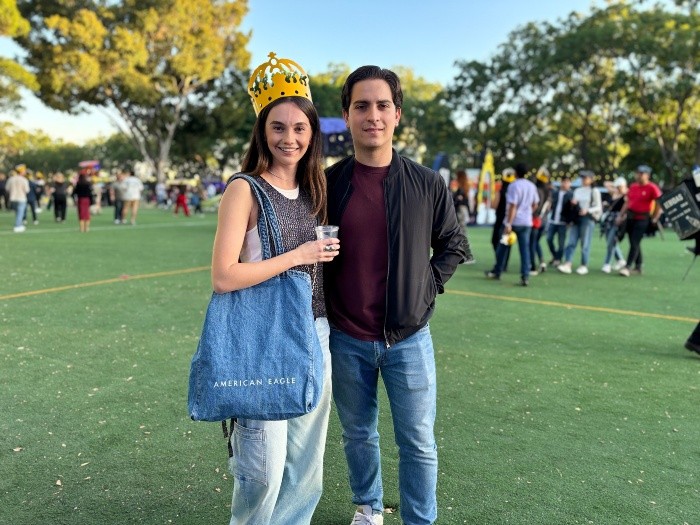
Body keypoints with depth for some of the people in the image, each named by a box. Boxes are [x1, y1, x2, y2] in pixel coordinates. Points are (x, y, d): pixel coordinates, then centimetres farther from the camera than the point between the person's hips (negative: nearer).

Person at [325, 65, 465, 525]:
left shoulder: (427, 184, -4)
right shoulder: (328, 184, -3)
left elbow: (453, 245, 9)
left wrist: (428, 286, -2)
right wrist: (321, 310, 0)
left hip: (409, 339, -1)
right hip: (346, 340, 1)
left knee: (418, 442, 8)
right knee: (358, 434, 18)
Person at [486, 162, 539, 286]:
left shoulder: (514, 185, -14)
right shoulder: (531, 186, 7)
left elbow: (513, 206, -19)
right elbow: (535, 204, 15)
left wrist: (508, 224, -20)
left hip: (513, 222, -5)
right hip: (527, 222, 5)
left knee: (503, 246, 10)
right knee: (525, 249, 2)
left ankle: (497, 272, 21)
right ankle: (525, 276, -5)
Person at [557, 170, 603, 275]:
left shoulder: (594, 191, 0)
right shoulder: (577, 190, 16)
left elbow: (598, 207, -3)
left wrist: (588, 210, -19)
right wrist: (573, 203, 2)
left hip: (588, 219, -5)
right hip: (576, 218, 5)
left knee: (585, 243, -2)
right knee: (571, 242, -4)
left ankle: (584, 266, 6)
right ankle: (567, 264, -9)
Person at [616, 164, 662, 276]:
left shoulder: (652, 188, -9)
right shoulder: (633, 186, 10)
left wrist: (654, 219, -9)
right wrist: (620, 215, 13)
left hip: (642, 219, -7)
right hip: (630, 217, 7)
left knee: (635, 243, -11)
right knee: (634, 243, 12)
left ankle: (628, 267, -13)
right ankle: (638, 267, 22)